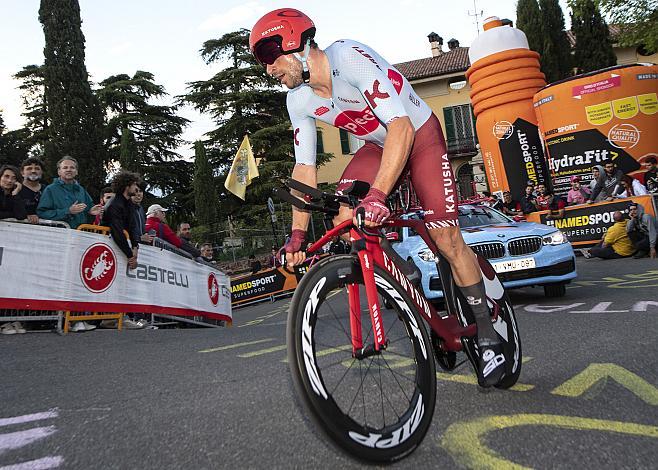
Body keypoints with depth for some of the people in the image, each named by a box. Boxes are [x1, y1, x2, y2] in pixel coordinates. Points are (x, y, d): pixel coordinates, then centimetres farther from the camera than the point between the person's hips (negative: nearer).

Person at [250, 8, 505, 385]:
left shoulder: (351, 58, -29)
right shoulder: (299, 100, -8)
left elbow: (400, 126, -38)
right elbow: (305, 169, -6)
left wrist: (378, 194, -50)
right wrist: (298, 235, -12)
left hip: (419, 135, -6)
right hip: (378, 145, 6)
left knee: (446, 238, -13)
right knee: (342, 219, -18)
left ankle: (488, 337, 5)